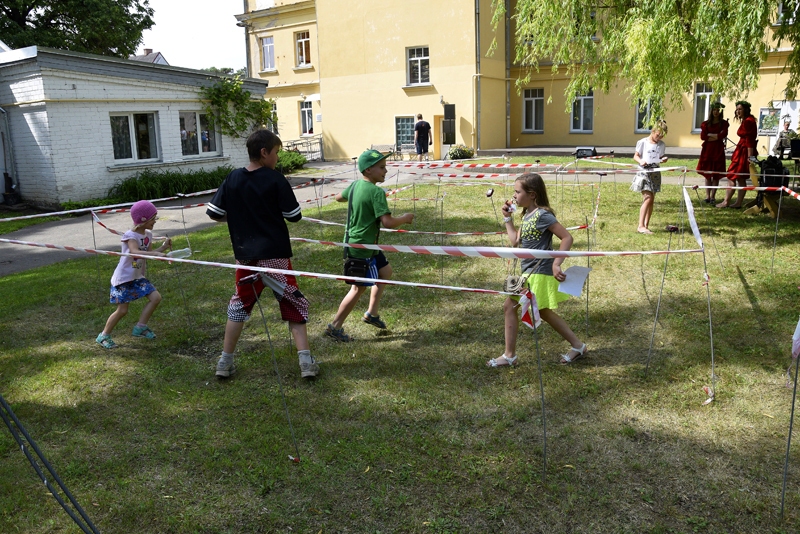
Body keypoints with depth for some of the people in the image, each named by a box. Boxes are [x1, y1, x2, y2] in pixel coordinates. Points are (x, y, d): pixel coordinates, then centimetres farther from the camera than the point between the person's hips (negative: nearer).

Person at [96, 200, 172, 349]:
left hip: (138, 277, 7)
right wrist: (156, 253, -47)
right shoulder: (130, 235, -19)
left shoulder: (148, 234, 5)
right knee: (122, 310, -4)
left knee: (156, 297, -5)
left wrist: (164, 247, 3)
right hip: (123, 277, -7)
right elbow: (135, 252, -37)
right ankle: (104, 336, 16)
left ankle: (140, 328, 8)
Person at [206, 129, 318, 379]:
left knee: (239, 305, 20)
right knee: (294, 304, 8)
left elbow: (214, 213, 5)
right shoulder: (275, 179, -9)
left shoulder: (233, 179, 2)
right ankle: (306, 361, 2)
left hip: (245, 255, 4)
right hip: (275, 255, -3)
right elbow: (294, 215, -6)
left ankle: (225, 362, 22)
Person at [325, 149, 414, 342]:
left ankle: (371, 313, 28)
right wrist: (405, 218, -10)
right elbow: (388, 222, -28)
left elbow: (339, 197, 23)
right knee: (359, 287, 1)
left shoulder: (355, 185, 3)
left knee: (385, 271, 21)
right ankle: (335, 327, 11)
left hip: (353, 240, 10)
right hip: (362, 247, -10)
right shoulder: (376, 192, -22)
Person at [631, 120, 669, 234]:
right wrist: (640, 161, -20)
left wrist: (663, 159, -5)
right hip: (644, 172, -6)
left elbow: (660, 158, 18)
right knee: (647, 198, -16)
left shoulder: (661, 145, 11)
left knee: (652, 200, 5)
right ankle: (641, 226, -16)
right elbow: (635, 156, 1)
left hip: (655, 173, 6)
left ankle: (646, 226, 11)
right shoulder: (643, 142, -3)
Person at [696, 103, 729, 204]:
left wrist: (709, 135, -5)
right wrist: (717, 136, -5)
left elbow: (723, 134, -10)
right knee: (707, 174, 1)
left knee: (716, 174, 0)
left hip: (718, 150, -1)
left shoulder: (724, 123, 6)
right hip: (707, 150, 1)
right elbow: (703, 136, -3)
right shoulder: (706, 123, 9)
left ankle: (713, 196, 2)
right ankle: (707, 195, 3)